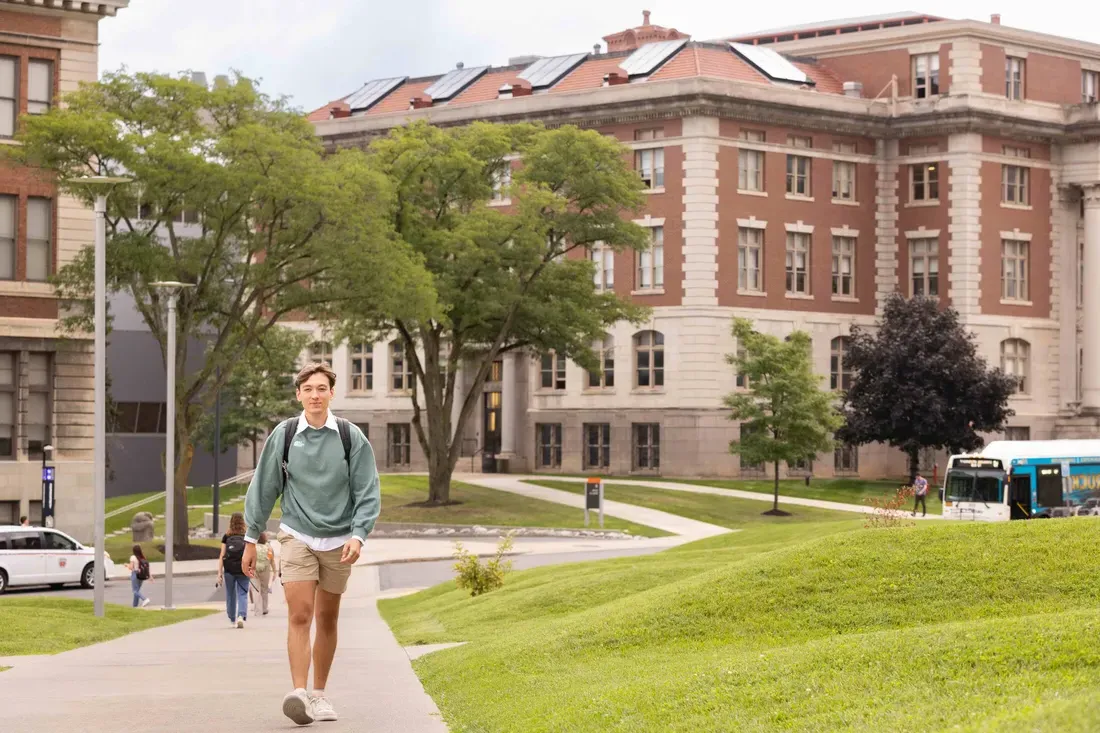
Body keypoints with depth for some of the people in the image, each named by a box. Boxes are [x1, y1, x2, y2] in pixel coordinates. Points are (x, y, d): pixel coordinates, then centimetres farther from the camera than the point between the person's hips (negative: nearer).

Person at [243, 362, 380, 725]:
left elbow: (367, 491, 0)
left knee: (327, 620, 8)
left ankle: (318, 695, 20)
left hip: (338, 541, 1)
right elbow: (263, 488, 6)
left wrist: (358, 535, -13)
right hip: (296, 536, -1)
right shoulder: (283, 435, -1)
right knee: (299, 615, -15)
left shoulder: (351, 437, -2)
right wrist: (252, 538, 7)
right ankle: (298, 693, -24)